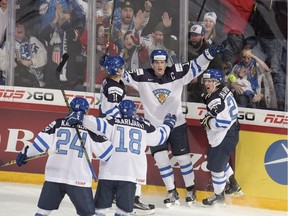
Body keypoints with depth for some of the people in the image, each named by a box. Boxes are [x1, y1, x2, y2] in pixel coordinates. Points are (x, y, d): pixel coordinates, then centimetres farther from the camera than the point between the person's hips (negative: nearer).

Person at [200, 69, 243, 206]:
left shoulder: (216, 100, -27)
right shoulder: (224, 90, 4)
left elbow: (222, 122, -32)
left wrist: (207, 122, -16)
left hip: (224, 137, -11)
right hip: (230, 132, 11)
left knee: (216, 165, 1)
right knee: (217, 159, 28)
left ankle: (219, 196, 16)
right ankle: (234, 185, 43)